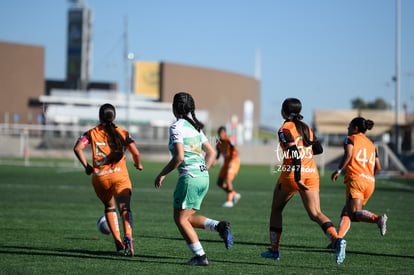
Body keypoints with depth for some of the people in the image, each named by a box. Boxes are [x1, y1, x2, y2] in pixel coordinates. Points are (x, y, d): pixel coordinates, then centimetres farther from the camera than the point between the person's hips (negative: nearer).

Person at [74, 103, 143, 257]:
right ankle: (127, 237, -38)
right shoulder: (123, 133, 7)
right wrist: (138, 165, 22)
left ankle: (117, 241, 16)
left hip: (100, 177, 1)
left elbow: (77, 148, -6)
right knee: (125, 208, -12)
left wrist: (86, 166, 4)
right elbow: (136, 153, 2)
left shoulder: (92, 133, 7)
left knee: (109, 207, 23)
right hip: (119, 175, -1)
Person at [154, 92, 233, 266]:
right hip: (204, 177, 8)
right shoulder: (194, 127, 16)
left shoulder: (176, 127, -10)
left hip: (189, 178, -8)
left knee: (180, 219, 1)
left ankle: (200, 256, -3)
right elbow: (211, 152, 19)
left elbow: (179, 156, -19)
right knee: (187, 217, 17)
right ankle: (219, 226, -1)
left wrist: (162, 174, -10)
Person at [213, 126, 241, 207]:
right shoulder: (218, 143, 5)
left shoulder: (229, 141, -17)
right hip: (226, 163, 8)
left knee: (228, 180, -21)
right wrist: (215, 161, -5)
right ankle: (235, 195, 18)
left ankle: (229, 201, -18)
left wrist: (232, 161, -36)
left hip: (234, 162, -8)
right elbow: (218, 154, 16)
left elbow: (237, 152, -24)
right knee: (220, 182, 4)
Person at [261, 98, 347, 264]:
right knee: (315, 213, -3)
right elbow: (318, 149, 18)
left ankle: (274, 250, 20)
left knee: (276, 210, 16)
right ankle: (336, 239, -29)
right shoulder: (306, 128, 14)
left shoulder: (285, 129, -6)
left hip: (291, 174, -5)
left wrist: (297, 178, -21)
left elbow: (295, 153, -17)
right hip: (312, 174, 5)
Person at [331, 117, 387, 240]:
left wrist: (338, 170, -8)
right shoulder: (371, 144, 24)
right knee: (346, 213, 11)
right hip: (370, 181, 7)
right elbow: (378, 167, 19)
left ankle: (377, 219, -44)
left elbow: (348, 155, -14)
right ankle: (338, 239, -7)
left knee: (355, 213, -19)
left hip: (355, 179, -7)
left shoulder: (351, 139, 6)